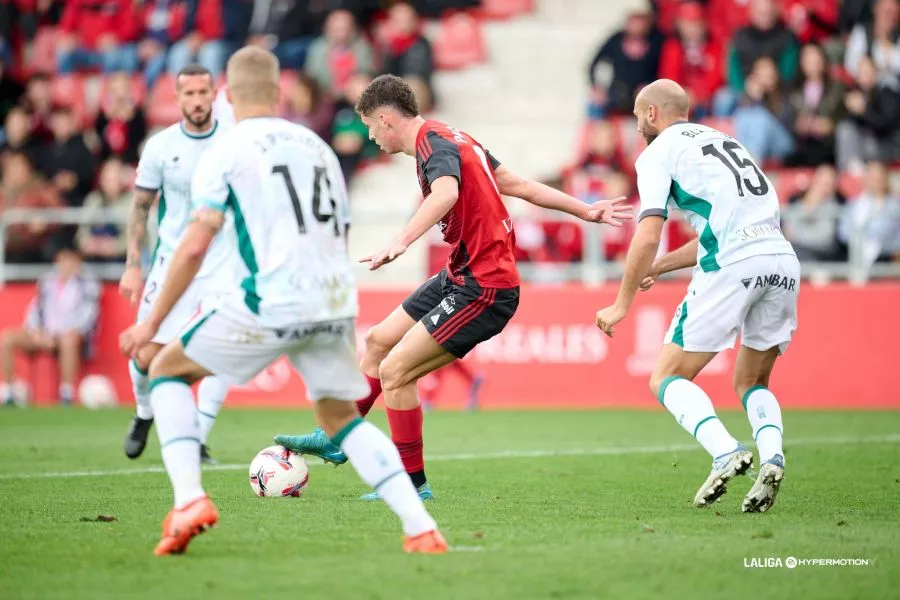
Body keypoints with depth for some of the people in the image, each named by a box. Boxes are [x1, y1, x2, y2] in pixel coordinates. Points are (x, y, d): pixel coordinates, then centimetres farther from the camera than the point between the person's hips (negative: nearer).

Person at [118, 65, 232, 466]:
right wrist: (132, 265, -2)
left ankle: (198, 441, -6)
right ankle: (144, 414, 33)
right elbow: (140, 207, 4)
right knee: (147, 356, -1)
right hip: (172, 262, 1)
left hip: (224, 260, 0)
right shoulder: (160, 147, -4)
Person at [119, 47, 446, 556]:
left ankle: (189, 499, -4)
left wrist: (153, 322, 1)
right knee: (341, 416, 22)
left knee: (167, 369, 15)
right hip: (334, 303, 5)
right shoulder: (318, 147, 19)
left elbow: (195, 246, -6)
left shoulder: (226, 152, 2)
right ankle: (421, 528, 6)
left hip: (270, 303, -5)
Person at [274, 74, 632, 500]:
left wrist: (401, 243, -53)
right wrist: (584, 210, 21)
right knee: (378, 341, 19)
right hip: (460, 277, 11)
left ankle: (412, 483, -1)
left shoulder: (433, 142, -18)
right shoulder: (453, 139, 12)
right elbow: (519, 185, 16)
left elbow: (446, 192, -41)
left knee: (394, 371, -11)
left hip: (483, 289, -11)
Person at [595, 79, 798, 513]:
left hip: (733, 267, -7)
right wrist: (657, 267, 39)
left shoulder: (658, 153, 7)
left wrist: (622, 303, 5)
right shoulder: (719, 140, 30)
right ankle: (772, 455, -7)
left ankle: (725, 451, -20)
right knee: (751, 383, 22)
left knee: (668, 380, 4)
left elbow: (648, 237, -4)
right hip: (783, 261, 7)